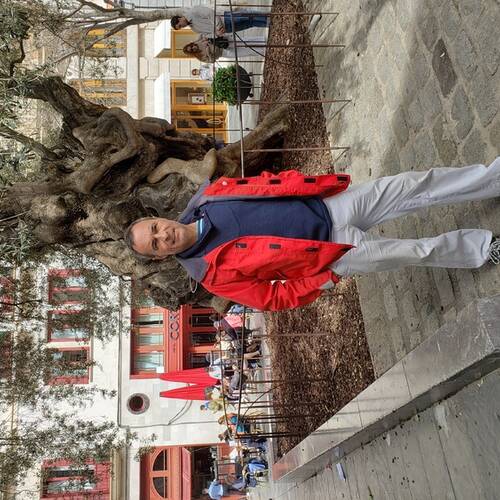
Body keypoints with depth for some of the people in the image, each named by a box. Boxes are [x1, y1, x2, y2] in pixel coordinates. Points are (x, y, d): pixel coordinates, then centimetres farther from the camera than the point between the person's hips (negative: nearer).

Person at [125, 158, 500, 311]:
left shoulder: (206, 196, -3)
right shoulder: (211, 272, -13)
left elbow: (262, 184, 4)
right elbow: (274, 298, -9)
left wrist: (317, 182, -8)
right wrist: (323, 279, -19)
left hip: (328, 203, 4)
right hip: (333, 254, -4)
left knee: (414, 186, -2)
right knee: (418, 252, -6)